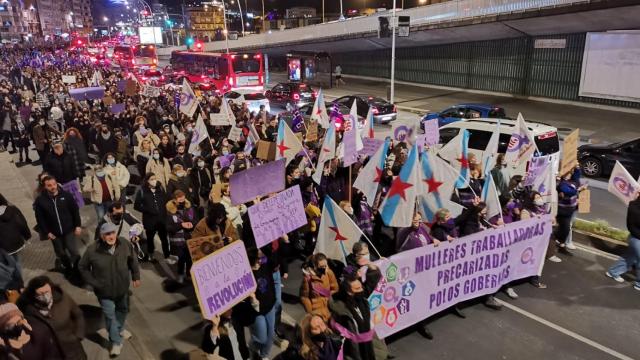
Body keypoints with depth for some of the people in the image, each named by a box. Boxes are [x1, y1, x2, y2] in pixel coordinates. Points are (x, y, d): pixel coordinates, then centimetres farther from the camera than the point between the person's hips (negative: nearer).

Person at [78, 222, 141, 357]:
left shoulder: (124, 244, -17)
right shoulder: (92, 250, -24)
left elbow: (132, 260, 0)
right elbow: (82, 267, -7)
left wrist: (136, 276, 4)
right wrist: (93, 283, -11)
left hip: (122, 287, 3)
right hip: (104, 291, -3)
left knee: (123, 310, 26)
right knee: (110, 316, 6)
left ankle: (120, 329, 55)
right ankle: (116, 342, 27)